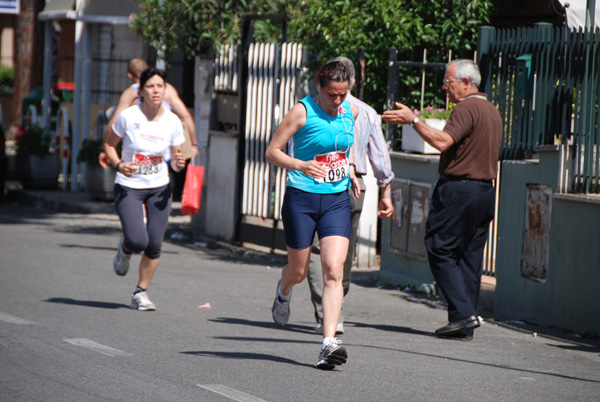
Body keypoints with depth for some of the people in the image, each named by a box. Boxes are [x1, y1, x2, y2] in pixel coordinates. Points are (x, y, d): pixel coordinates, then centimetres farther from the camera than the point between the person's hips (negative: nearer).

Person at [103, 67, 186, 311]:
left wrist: (179, 163, -17)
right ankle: (125, 250, 21)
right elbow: (109, 144, 3)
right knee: (138, 240, -18)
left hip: (159, 189, 3)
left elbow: (176, 160, 7)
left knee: (154, 245, -2)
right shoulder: (128, 116, -11)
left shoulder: (173, 122, -4)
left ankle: (140, 293, 18)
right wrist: (118, 164, -16)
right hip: (128, 188, -3)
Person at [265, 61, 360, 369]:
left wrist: (349, 168, 13)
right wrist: (299, 165, -27)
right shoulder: (302, 112, -10)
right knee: (298, 271, 9)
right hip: (302, 198, -3)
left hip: (337, 200, 3)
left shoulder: (351, 112, 5)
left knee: (334, 270, -13)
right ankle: (283, 291, 48)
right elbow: (271, 152, -10)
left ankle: (329, 343, -18)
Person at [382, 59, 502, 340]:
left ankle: (463, 313, -13)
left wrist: (412, 120, -20)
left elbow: (442, 142, -26)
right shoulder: (492, 111, 18)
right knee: (470, 257, 8)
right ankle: (464, 327, 7)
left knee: (440, 251, -3)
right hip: (485, 189, 9)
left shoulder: (466, 109, -13)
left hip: (458, 188, -9)